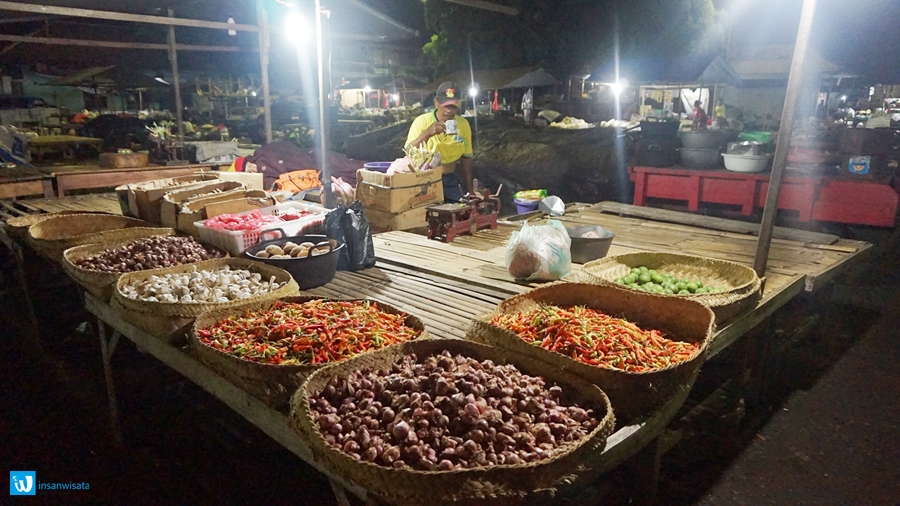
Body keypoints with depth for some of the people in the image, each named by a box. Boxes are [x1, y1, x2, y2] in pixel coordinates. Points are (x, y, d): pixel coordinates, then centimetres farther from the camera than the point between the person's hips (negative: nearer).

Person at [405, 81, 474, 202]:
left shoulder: (463, 124, -1)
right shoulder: (422, 121, -10)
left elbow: (466, 157, 9)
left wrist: (470, 190, 11)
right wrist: (426, 134, -32)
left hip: (450, 181, 3)